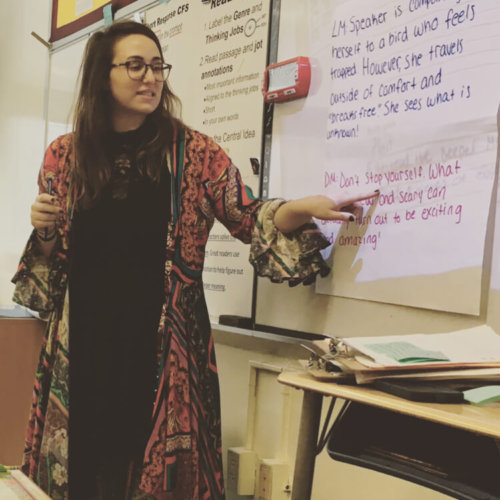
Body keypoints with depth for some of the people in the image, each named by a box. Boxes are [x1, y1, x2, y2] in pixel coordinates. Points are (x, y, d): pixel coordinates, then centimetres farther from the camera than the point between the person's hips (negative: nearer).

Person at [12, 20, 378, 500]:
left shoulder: (193, 152, 1)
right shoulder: (65, 155, 6)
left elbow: (250, 218, -6)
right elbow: (49, 258, 14)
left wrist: (306, 208, -24)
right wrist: (43, 230, -8)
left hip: (162, 345, -1)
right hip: (82, 342, 2)